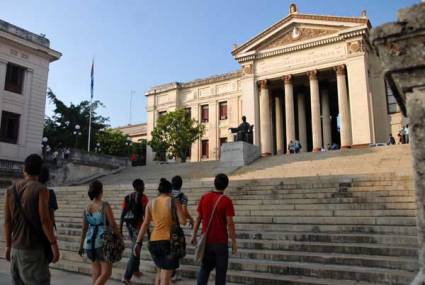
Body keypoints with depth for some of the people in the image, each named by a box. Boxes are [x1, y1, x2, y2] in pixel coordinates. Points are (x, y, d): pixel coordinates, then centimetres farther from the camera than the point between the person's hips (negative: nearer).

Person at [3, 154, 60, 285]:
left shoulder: (11, 190, 5)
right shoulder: (41, 190, -14)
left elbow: (7, 221, 6)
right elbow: (45, 220, -19)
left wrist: (8, 246, 15)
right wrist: (54, 245, -13)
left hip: (16, 248, 7)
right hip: (35, 249, -7)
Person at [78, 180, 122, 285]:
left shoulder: (87, 207, 5)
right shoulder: (104, 206, -11)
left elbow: (84, 228, 11)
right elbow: (113, 225, -11)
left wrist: (81, 245, 20)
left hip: (90, 242, 6)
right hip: (103, 241, -6)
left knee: (96, 273, 16)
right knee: (106, 273, 2)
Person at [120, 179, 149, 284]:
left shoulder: (127, 197, 8)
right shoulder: (143, 197, -8)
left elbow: (122, 214, 4)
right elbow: (145, 214, -12)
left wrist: (120, 229, 6)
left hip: (129, 225, 7)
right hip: (138, 225, -7)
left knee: (135, 247, 24)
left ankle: (135, 270, 35)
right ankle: (126, 276, -7)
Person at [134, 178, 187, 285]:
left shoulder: (151, 203, 5)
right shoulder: (174, 201, -5)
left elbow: (145, 224, 1)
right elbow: (183, 221, -10)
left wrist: (138, 242, 3)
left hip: (153, 242, 4)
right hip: (169, 241, -4)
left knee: (160, 272, 25)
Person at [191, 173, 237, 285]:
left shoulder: (204, 197, -2)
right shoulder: (226, 201, -13)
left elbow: (198, 218, 2)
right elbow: (230, 223, -14)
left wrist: (194, 235, 12)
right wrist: (234, 242, -6)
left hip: (206, 240, 4)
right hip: (221, 241, -3)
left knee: (205, 267, 19)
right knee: (221, 270, 11)